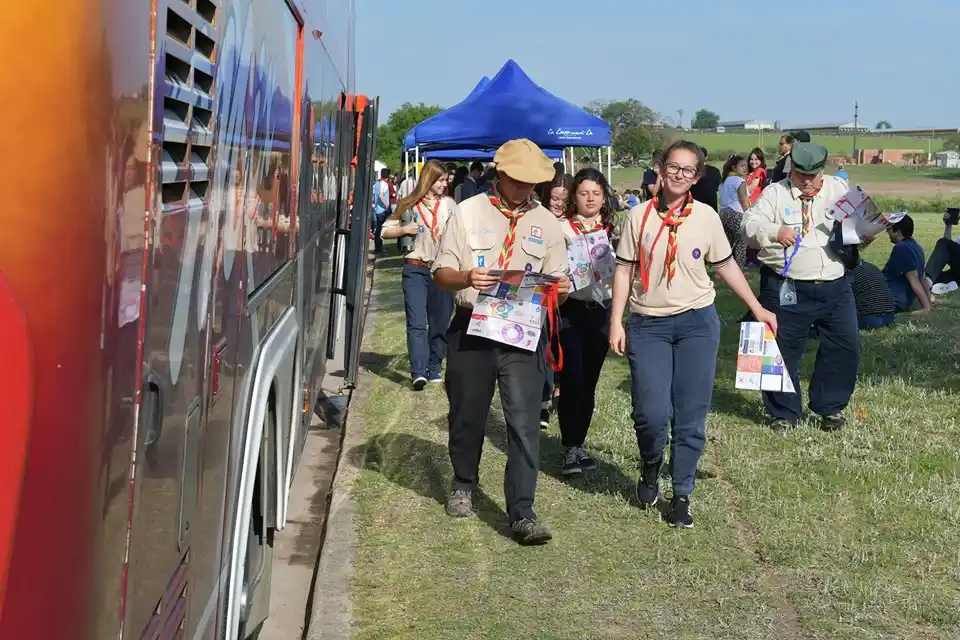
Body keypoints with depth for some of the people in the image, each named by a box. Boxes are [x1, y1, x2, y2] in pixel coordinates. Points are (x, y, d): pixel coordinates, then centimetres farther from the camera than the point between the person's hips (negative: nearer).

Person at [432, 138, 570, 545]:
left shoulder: (546, 223, 10)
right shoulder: (468, 212, 4)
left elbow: (558, 285, 12)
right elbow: (441, 273, 2)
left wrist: (560, 288, -13)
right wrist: (466, 277, -20)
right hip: (472, 328, 0)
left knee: (524, 422, -8)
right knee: (466, 415, 12)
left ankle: (522, 514, -6)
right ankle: (463, 486, 36)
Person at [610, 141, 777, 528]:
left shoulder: (706, 217, 2)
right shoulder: (640, 216, -1)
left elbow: (726, 266, 12)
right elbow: (624, 270, 2)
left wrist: (758, 309, 11)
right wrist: (616, 323, -4)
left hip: (697, 322, 1)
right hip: (648, 325, -1)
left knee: (691, 416, 2)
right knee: (652, 413, -11)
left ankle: (682, 496, 15)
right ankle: (651, 470, 21)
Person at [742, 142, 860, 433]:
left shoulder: (839, 189, 9)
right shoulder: (775, 193, 0)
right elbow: (750, 224, -10)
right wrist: (775, 231, -29)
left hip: (834, 286, 3)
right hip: (786, 288, -3)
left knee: (845, 347, 6)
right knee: (783, 350, 3)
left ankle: (830, 407, 25)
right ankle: (784, 413, 20)